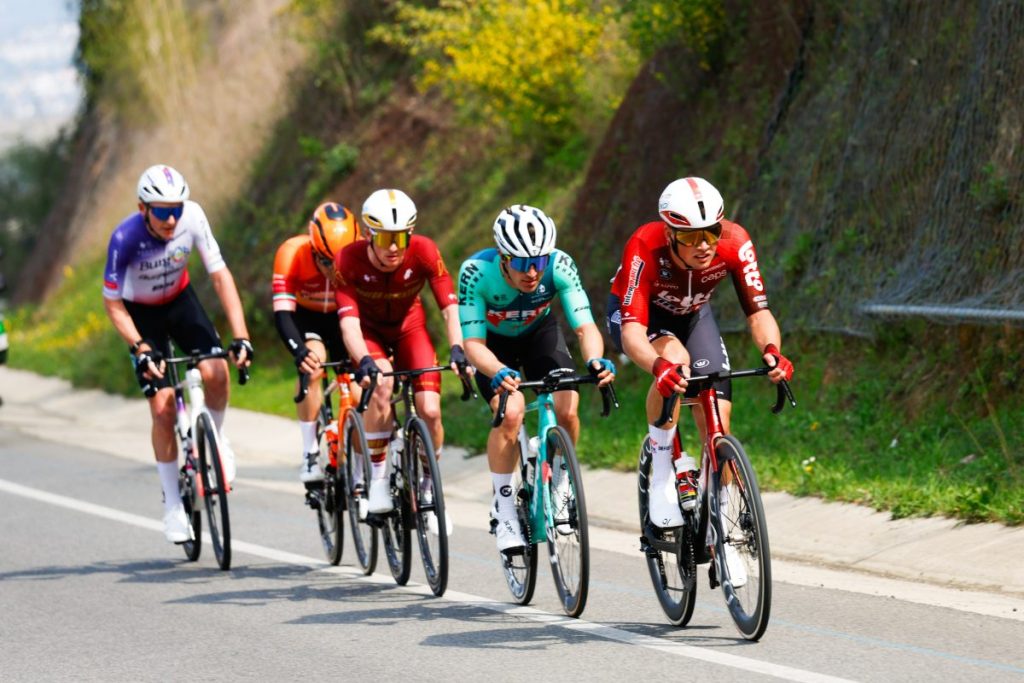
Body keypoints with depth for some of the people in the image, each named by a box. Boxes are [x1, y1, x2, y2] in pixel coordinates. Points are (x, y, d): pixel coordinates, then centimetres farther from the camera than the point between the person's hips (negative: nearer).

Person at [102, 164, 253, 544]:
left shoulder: (193, 217, -26)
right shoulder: (126, 238, -31)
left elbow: (220, 275, -21)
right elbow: (112, 304, -22)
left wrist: (240, 337, -28)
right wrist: (141, 350, -34)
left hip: (180, 300, 2)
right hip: (140, 312, -2)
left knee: (215, 372, -24)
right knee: (162, 406, -11)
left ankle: (217, 439, 7)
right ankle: (173, 505, 1)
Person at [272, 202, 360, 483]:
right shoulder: (292, 254, -35)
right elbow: (282, 312, -39)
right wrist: (299, 352, -55)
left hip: (342, 316, 2)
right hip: (305, 316, -2)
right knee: (312, 367, -30)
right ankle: (310, 455, -22)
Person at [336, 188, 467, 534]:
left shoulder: (424, 252, -28)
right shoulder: (350, 260, -31)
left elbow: (449, 307, -30)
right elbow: (349, 322, -37)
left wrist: (457, 349, -48)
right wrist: (365, 361, -55)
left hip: (409, 327, 1)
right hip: (369, 331, -1)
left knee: (430, 411, -16)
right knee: (382, 385, -33)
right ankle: (378, 480, -18)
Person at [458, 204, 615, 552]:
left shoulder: (559, 265, -31)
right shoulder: (477, 272, -35)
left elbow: (585, 327, -32)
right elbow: (473, 343, -34)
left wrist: (595, 360, -53)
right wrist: (498, 372, -54)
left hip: (539, 333, 2)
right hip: (493, 342, -2)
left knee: (566, 409, -21)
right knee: (510, 412, -27)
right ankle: (504, 510, -10)